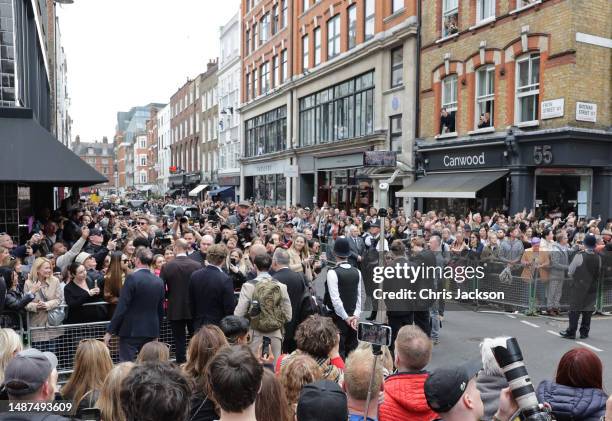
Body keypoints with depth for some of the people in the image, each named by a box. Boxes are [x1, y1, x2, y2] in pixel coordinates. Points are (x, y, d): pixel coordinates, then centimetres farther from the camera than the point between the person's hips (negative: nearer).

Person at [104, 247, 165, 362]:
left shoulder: (132, 278, -12)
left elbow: (121, 307, -14)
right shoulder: (159, 281, 5)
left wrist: (109, 331, -8)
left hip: (131, 331, -5)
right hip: (151, 331, 5)